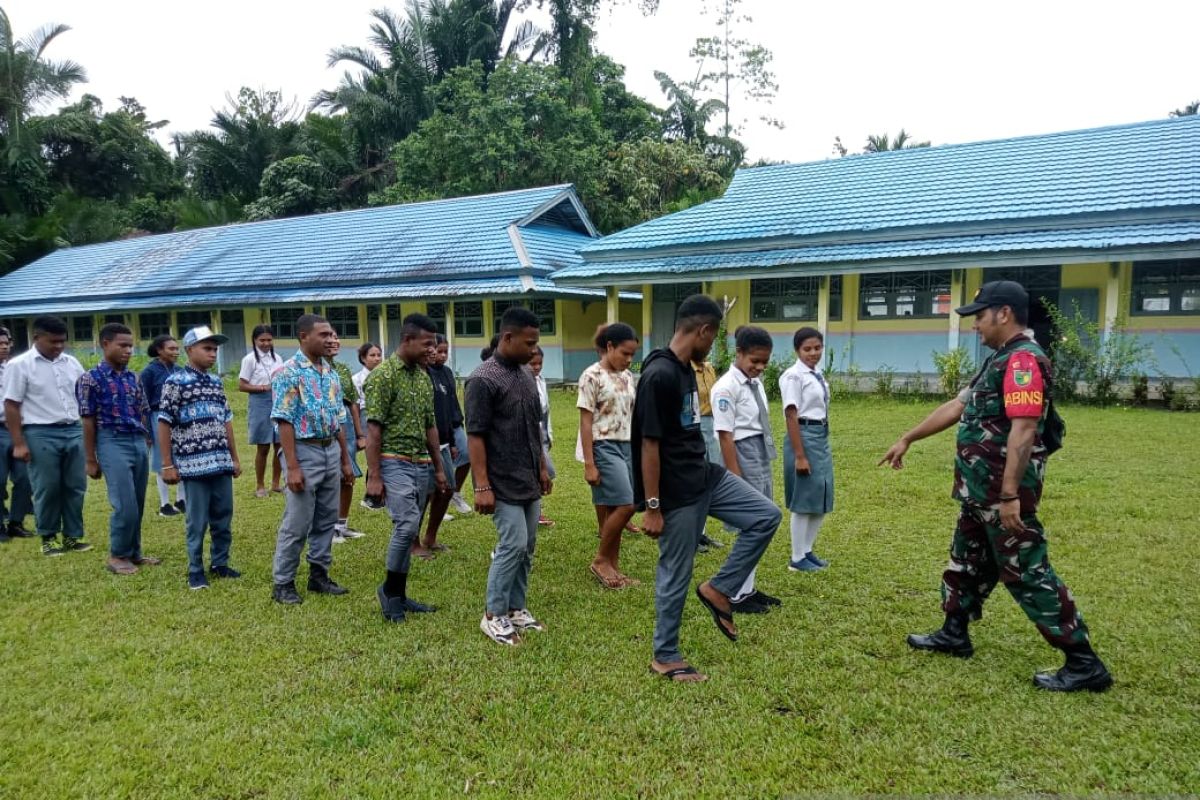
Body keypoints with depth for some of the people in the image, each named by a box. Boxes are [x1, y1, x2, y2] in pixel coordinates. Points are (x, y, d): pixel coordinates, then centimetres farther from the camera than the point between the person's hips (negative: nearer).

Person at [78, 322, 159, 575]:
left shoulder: (133, 378, 10)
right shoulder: (91, 379, -6)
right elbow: (88, 421, -6)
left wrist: (145, 442, 13)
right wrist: (91, 460, -6)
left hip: (139, 443, 6)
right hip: (113, 444, -6)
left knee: (138, 505, 10)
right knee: (125, 506, -7)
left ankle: (134, 552, 23)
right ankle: (117, 556, 9)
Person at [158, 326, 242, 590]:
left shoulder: (216, 382, 13)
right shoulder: (175, 381, -6)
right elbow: (164, 424, -7)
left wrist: (235, 458, 17)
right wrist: (168, 465, -9)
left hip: (222, 463, 6)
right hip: (194, 465, -6)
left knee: (223, 518, 12)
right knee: (197, 522, 3)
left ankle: (220, 563, 27)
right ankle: (195, 571, 16)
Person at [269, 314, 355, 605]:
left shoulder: (330, 373, 10)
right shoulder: (288, 372, -12)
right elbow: (284, 421, -15)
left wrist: (345, 460, 14)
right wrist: (293, 467, -19)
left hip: (331, 451, 7)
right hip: (305, 452, -7)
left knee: (326, 520, 13)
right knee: (296, 523, 0)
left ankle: (319, 575, 25)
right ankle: (283, 583, 13)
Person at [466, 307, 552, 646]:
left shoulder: (527, 375, 9)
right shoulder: (483, 379, -15)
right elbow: (475, 436, -17)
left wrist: (542, 467, 17)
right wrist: (482, 486, -19)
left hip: (529, 480, 8)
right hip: (503, 482, -8)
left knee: (527, 547, 12)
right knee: (513, 545, -6)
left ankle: (516, 608, 24)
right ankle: (493, 615, 9)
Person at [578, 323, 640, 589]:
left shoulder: (627, 377, 11)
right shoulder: (592, 376, -10)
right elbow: (585, 422, -12)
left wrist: (638, 453, 14)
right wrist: (589, 464, -15)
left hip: (627, 447, 7)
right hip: (604, 448, -7)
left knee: (613, 509, 8)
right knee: (625, 505, -12)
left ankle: (613, 567, 17)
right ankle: (600, 560, 5)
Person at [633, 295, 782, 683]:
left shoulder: (686, 368, 7)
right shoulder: (659, 376, -23)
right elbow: (649, 445, -22)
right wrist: (652, 507, -19)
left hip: (706, 476, 9)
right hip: (677, 492, -9)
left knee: (767, 516, 6)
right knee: (675, 574, 3)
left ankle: (718, 589, 15)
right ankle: (665, 657, 21)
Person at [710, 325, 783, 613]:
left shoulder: (756, 383, 9)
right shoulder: (726, 387, -16)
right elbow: (726, 437, -18)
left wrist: (766, 471, 16)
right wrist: (736, 479, -20)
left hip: (762, 458, 8)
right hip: (743, 458, -8)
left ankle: (748, 590, 27)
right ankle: (737, 595, 12)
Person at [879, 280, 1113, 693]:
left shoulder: (1023, 361, -18)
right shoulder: (1000, 360, 15)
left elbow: (1023, 431, -27)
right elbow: (955, 407, 22)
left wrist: (1009, 495, -30)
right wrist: (907, 439, 25)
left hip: (1003, 494, -10)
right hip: (980, 492, 10)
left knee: (1027, 574, -3)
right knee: (967, 561, 19)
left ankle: (1084, 664, 6)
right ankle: (954, 634, 34)